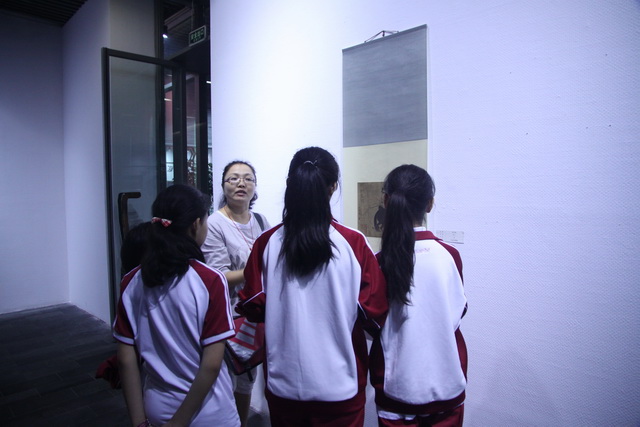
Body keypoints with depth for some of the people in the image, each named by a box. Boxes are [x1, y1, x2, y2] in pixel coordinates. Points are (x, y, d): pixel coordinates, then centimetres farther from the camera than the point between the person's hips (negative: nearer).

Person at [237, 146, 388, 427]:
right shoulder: (353, 243, -16)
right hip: (339, 384, -1)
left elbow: (253, 307, -3)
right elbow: (375, 312, -11)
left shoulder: (267, 243, -11)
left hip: (283, 383, 2)